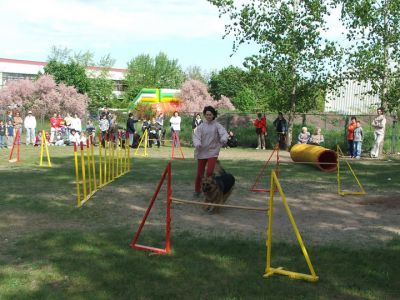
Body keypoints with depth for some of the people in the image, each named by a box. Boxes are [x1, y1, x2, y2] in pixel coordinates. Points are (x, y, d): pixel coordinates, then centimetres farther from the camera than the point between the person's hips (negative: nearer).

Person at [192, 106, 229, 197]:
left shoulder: (217, 125, -1)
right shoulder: (201, 126, 2)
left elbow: (224, 133, -15)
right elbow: (196, 136, -8)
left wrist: (223, 139, -39)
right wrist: (197, 144, -30)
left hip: (212, 152, -1)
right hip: (201, 152, 1)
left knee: (209, 172, -13)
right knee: (199, 173, 7)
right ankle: (197, 190, 27)